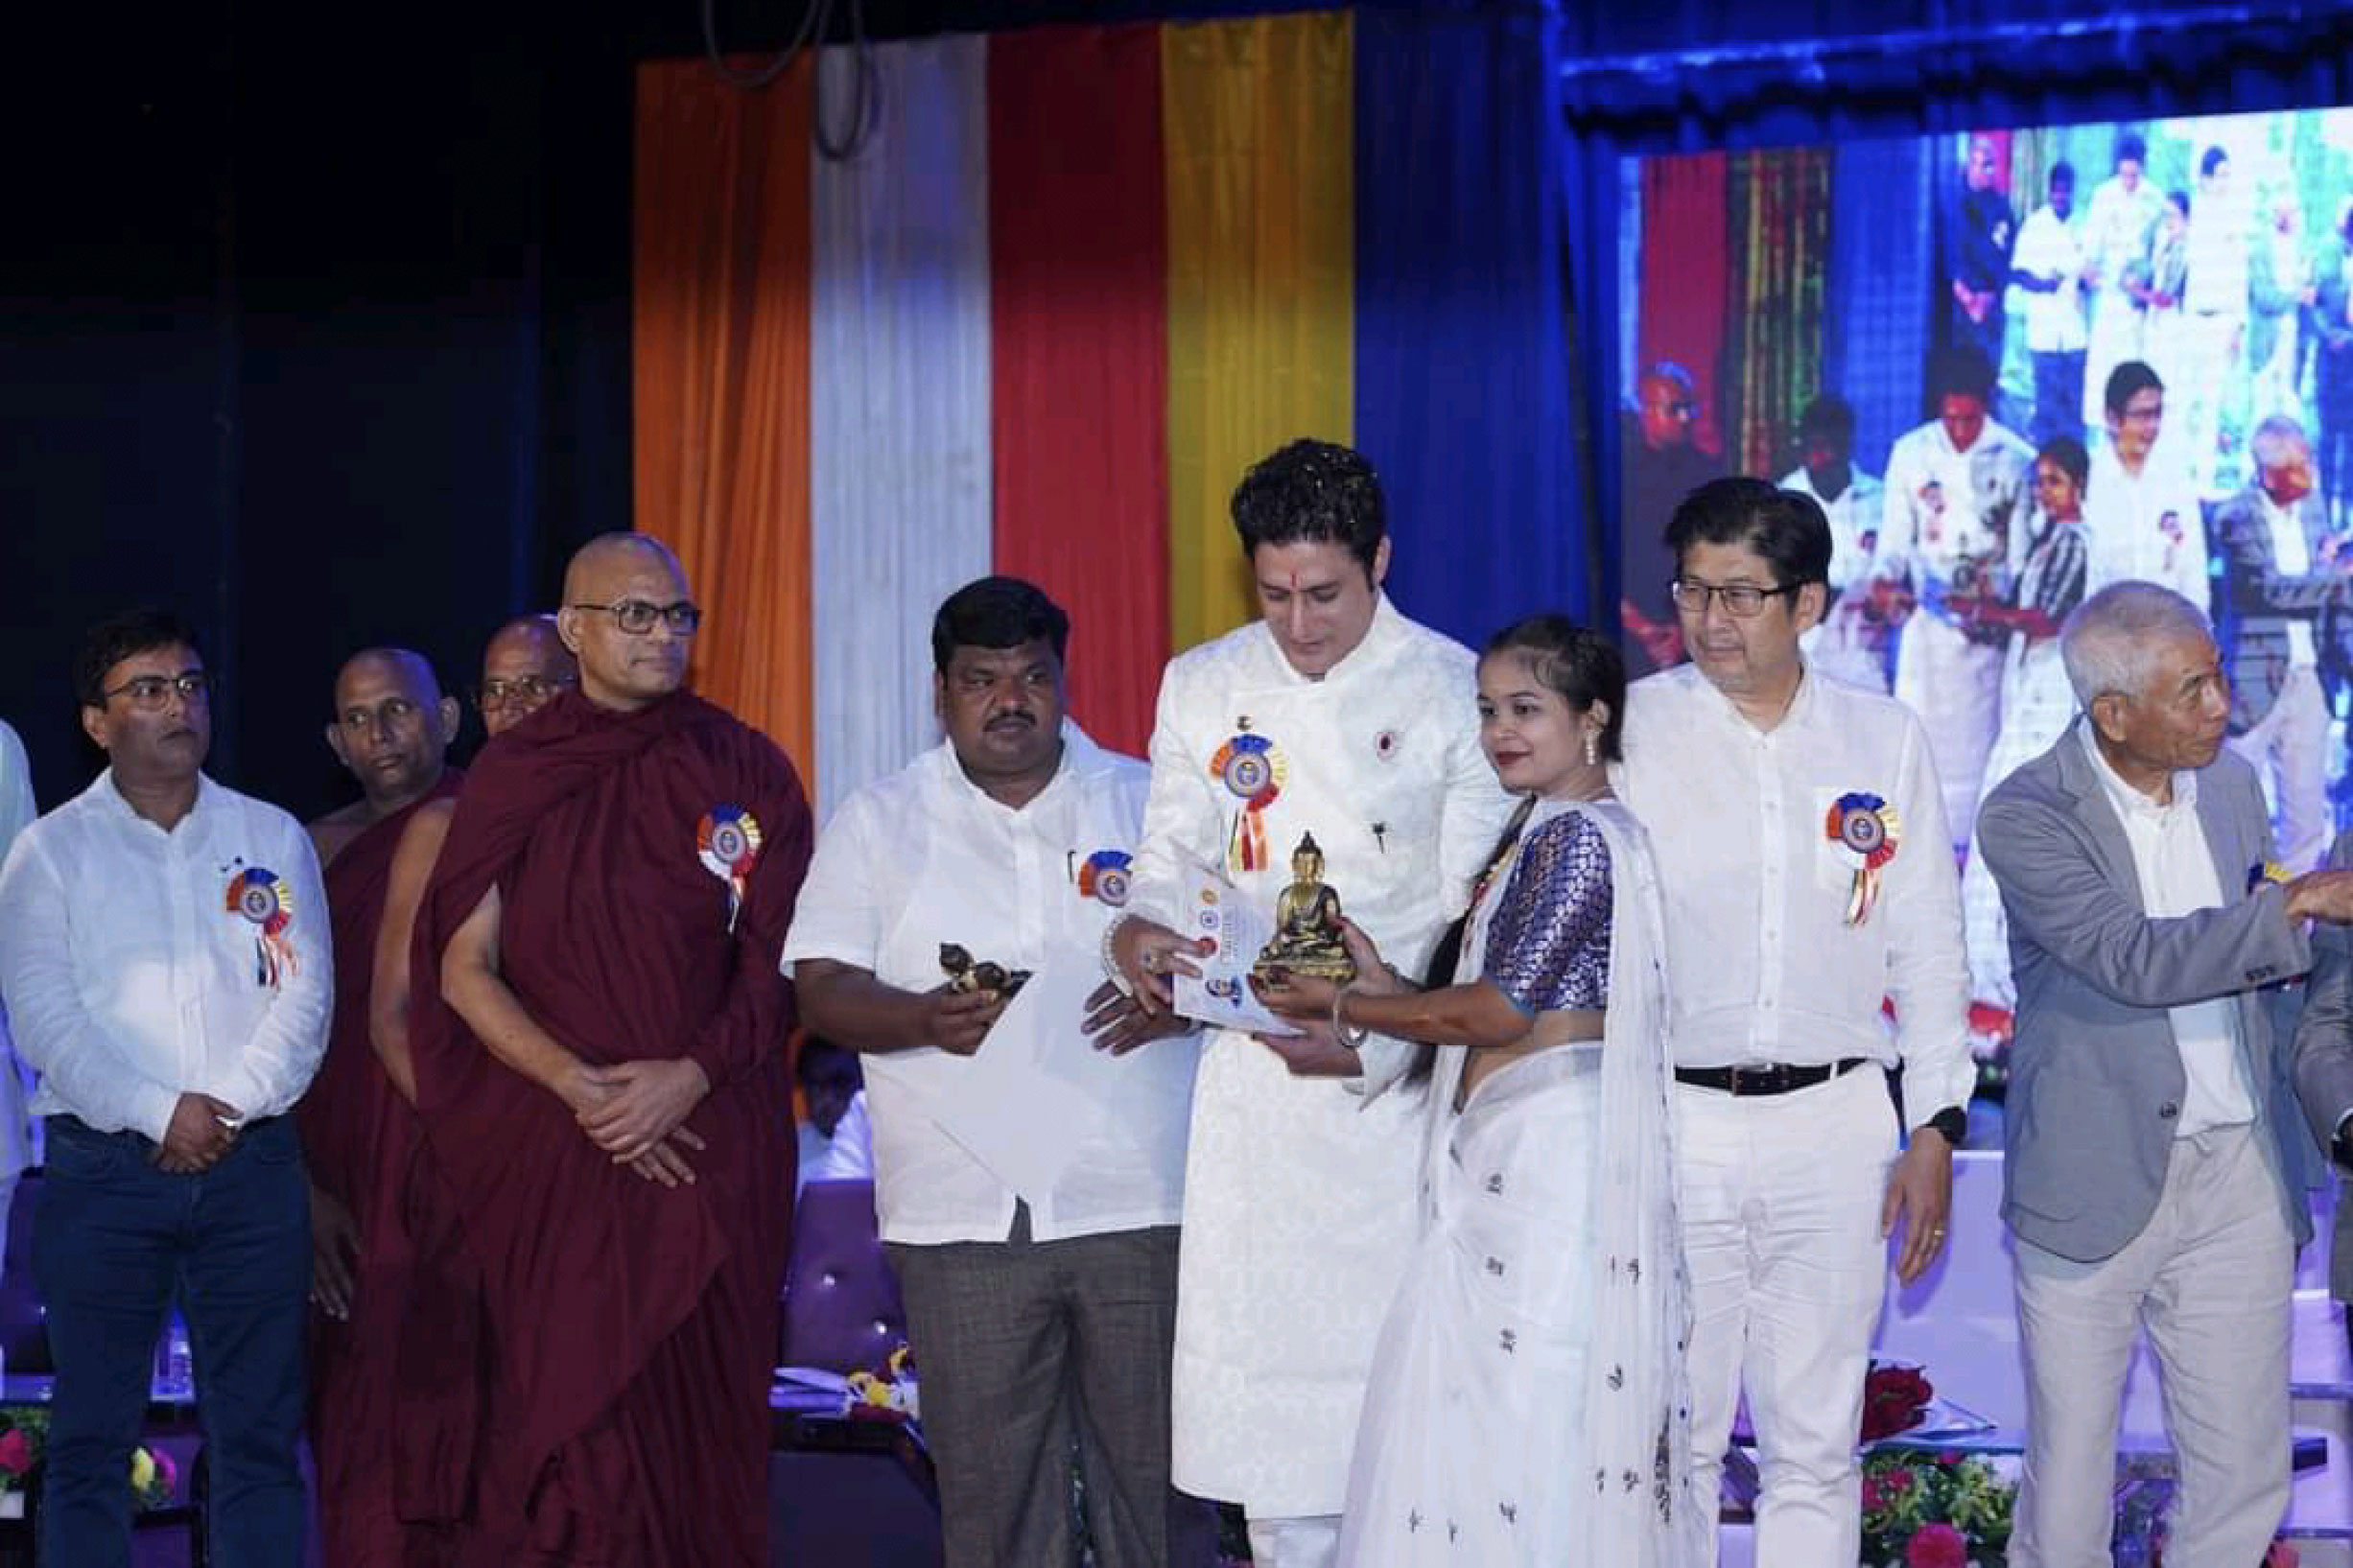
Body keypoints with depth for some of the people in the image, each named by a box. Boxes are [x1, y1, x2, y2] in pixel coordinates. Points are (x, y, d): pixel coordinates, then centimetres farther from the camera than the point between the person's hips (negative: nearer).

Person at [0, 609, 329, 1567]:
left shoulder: (272, 839, 11)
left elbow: (305, 996, 3)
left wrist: (229, 1106, -11)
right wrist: (159, 1115, -14)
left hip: (251, 1164, 2)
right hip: (104, 1167, -2)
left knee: (260, 1431, 3)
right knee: (91, 1437, 0)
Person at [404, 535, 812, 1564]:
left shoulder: (745, 771, 6)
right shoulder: (512, 775, 7)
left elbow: (777, 965, 3)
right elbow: (464, 969, 3)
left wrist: (690, 1075, -13)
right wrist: (578, 1087, -10)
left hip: (712, 1141, 0)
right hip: (553, 1147, 0)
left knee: (700, 1420, -1)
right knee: (569, 1413, -4)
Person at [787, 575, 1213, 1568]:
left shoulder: (1150, 804, 10)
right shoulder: (878, 823, 9)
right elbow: (824, 990, 3)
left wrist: (1177, 999, -12)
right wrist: (925, 1019, -18)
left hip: (1139, 1203, 0)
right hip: (965, 1218, 0)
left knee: (1157, 1469, 2)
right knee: (991, 1485, 2)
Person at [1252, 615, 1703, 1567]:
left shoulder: (1579, 837, -12)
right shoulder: (1538, 831, 18)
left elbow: (1498, 1011, -15)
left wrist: (1347, 1006, -5)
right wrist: (1383, 987, 5)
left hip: (1553, 1157, -10)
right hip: (1505, 1160, 10)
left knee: (1531, 1417, -6)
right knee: (1483, 1413, 9)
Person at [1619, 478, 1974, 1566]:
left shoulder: (1885, 741, 7)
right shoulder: (1629, 730, 1)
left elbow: (1928, 946, 11)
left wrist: (1936, 1128, 6)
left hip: (1835, 1124, 2)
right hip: (1674, 1124, -2)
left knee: (1816, 1451, 7)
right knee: (1671, 1443, 0)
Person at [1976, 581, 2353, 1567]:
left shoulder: (2232, 787, 8)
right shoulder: (2026, 817, -11)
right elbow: (2135, 962, -23)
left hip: (2239, 1181, 5)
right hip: (2098, 1183, -5)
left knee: (2245, 1483, 7)